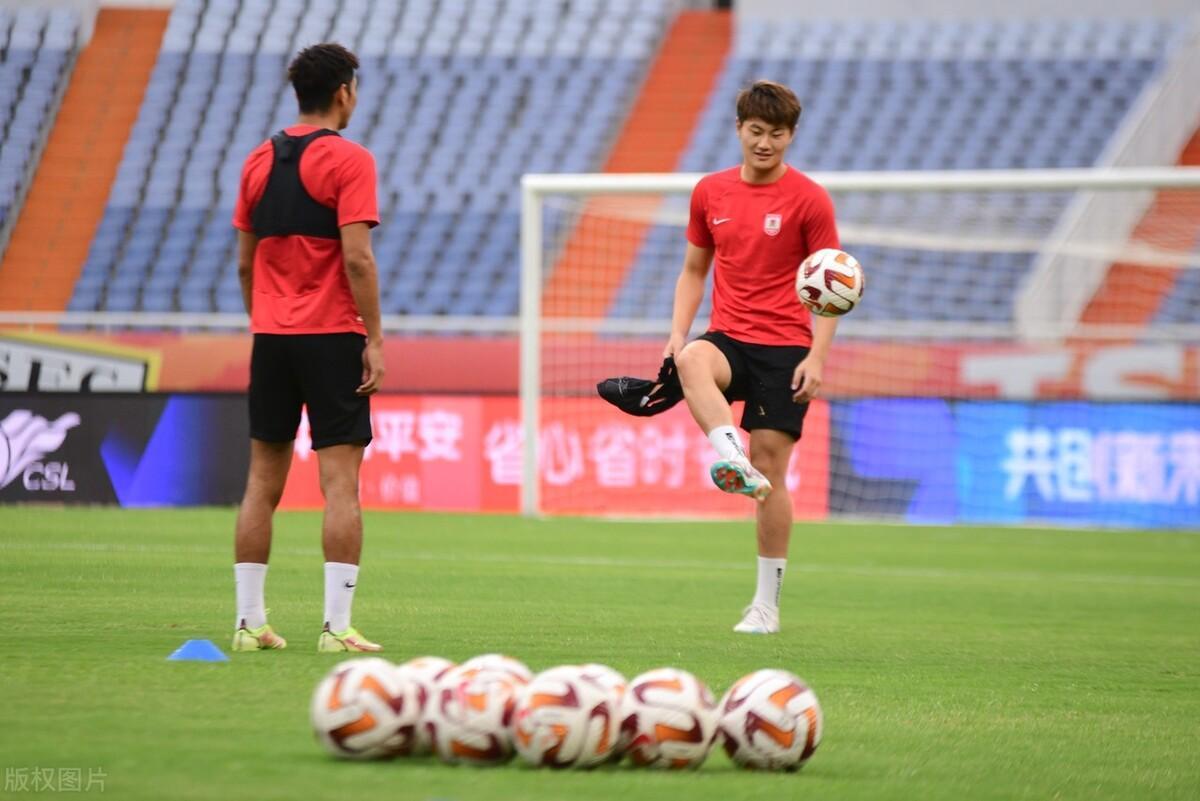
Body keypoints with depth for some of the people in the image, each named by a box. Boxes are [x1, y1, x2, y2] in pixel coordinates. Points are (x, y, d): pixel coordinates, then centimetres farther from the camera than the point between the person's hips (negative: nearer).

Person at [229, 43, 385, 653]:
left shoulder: (260, 161, 10)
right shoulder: (348, 160, -8)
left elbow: (245, 263, 13)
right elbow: (357, 259, -15)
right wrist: (374, 340, -11)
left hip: (271, 338, 6)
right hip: (332, 337, -6)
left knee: (263, 483, 9)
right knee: (340, 484, -5)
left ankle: (249, 622, 10)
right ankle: (336, 626, -10)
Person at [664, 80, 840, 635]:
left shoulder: (808, 199, -2)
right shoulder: (710, 193, 9)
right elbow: (694, 270, 19)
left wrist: (817, 357, -12)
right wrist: (677, 332, 4)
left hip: (784, 348, -3)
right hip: (730, 339, 3)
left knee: (771, 466, -5)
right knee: (691, 361, -34)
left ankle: (767, 603, 4)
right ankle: (731, 458, -54)